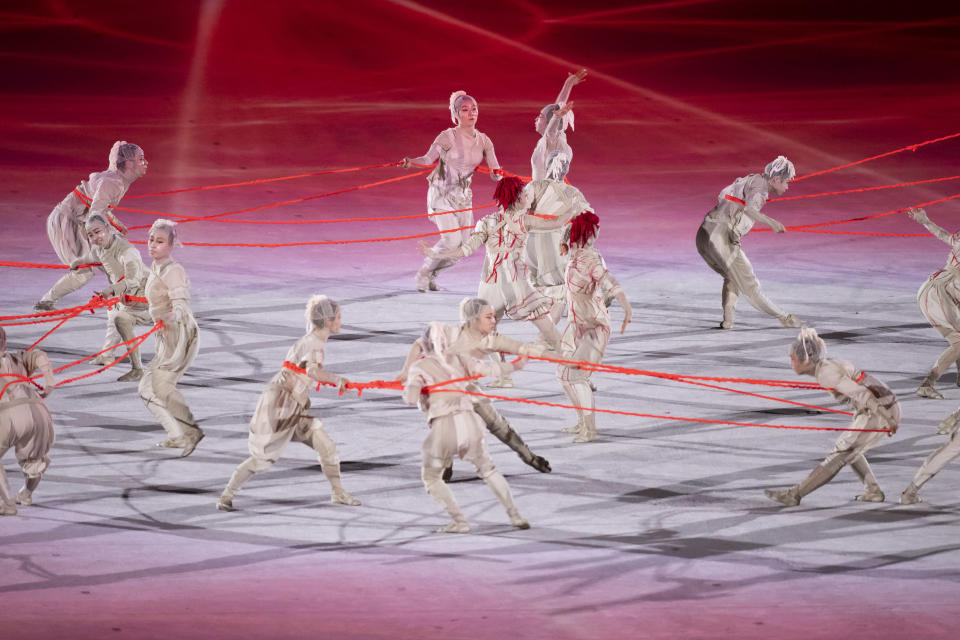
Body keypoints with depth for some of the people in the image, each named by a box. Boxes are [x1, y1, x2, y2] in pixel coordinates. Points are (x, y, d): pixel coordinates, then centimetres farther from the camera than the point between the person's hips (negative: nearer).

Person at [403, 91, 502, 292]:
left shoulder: (483, 141, 3)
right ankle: (423, 274, 5)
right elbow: (429, 159, -17)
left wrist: (498, 175, -23)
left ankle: (432, 274, 26)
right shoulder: (448, 137, -12)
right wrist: (410, 162, -36)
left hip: (463, 196, 6)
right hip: (442, 194, -6)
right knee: (451, 240, -18)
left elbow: (495, 172, 0)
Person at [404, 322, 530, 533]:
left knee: (431, 478, 19)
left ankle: (458, 521, 8)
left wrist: (408, 389, 13)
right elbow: (487, 369, 8)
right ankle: (514, 514, 22)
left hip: (443, 427, -4)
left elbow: (410, 398, -10)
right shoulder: (457, 360, 12)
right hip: (469, 422, 4)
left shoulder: (419, 367, 2)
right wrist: (515, 365, 23)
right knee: (488, 470, 26)